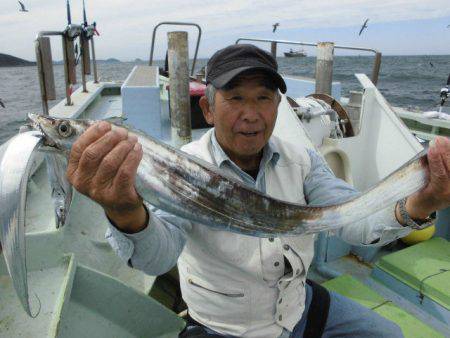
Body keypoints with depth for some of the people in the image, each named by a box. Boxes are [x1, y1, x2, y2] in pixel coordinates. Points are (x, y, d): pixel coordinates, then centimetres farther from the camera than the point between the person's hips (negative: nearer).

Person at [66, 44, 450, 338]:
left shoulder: (301, 160, -8)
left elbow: (352, 217, -18)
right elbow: (158, 255, -36)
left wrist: (416, 206, -40)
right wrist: (127, 213, -60)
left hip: (300, 307, 4)